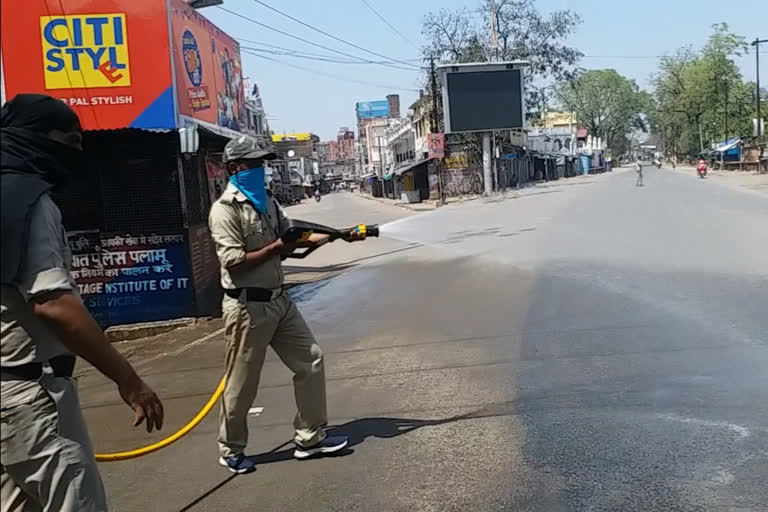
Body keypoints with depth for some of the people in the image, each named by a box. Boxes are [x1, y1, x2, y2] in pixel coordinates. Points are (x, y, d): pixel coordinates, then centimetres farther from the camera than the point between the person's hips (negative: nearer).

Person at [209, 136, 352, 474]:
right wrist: (276, 247, -16)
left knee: (310, 360, 11)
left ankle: (310, 437, 23)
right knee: (242, 383, 5)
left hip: (279, 301, 8)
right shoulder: (225, 209, -14)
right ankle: (230, 450, 25)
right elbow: (234, 261, -22)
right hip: (248, 307, -8)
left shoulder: (267, 201, 12)